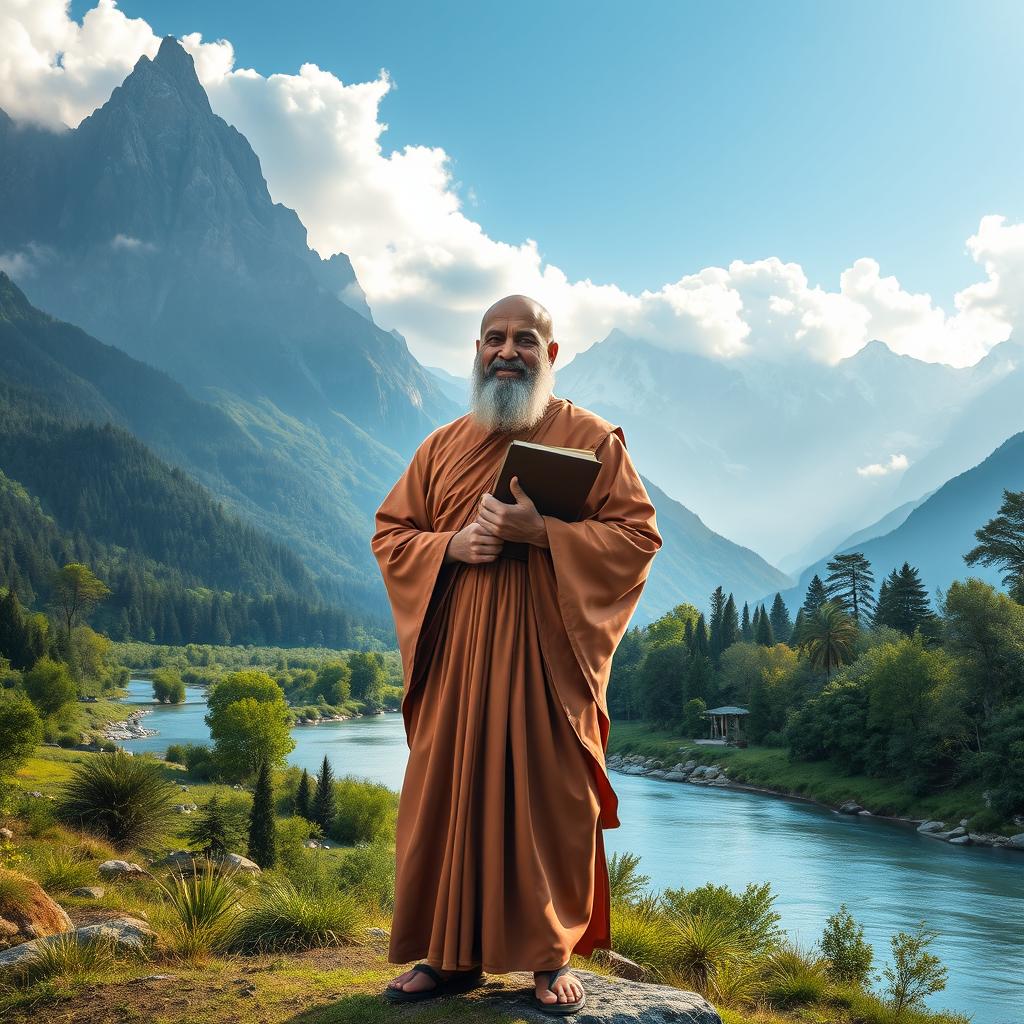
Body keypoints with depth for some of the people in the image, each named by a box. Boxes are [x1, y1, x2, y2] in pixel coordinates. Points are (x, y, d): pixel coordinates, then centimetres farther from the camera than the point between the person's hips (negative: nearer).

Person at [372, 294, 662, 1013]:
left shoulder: (591, 438, 3)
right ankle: (452, 955, 17)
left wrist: (541, 531, -16)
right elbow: (390, 533, 14)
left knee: (550, 801, 0)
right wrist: (450, 544, -7)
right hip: (456, 656, 3)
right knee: (449, 798, 4)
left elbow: (639, 535, -4)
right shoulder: (445, 445, 14)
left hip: (547, 656, -3)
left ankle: (553, 958, 15)